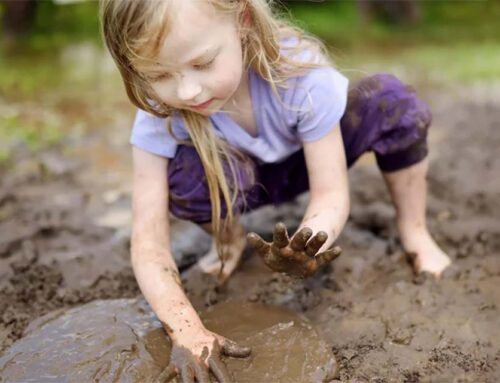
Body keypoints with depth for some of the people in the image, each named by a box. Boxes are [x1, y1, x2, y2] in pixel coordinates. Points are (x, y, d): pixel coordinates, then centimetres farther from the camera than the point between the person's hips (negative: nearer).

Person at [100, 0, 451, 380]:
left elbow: (330, 192, -32)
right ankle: (229, 237, 0)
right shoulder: (159, 116, -32)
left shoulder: (302, 75, -36)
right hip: (242, 180, 1)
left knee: (389, 99, -28)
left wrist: (306, 245, -54)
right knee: (187, 175, -35)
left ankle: (413, 230, -5)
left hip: (309, 159, 0)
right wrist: (186, 329, -48)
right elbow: (148, 240, -33)